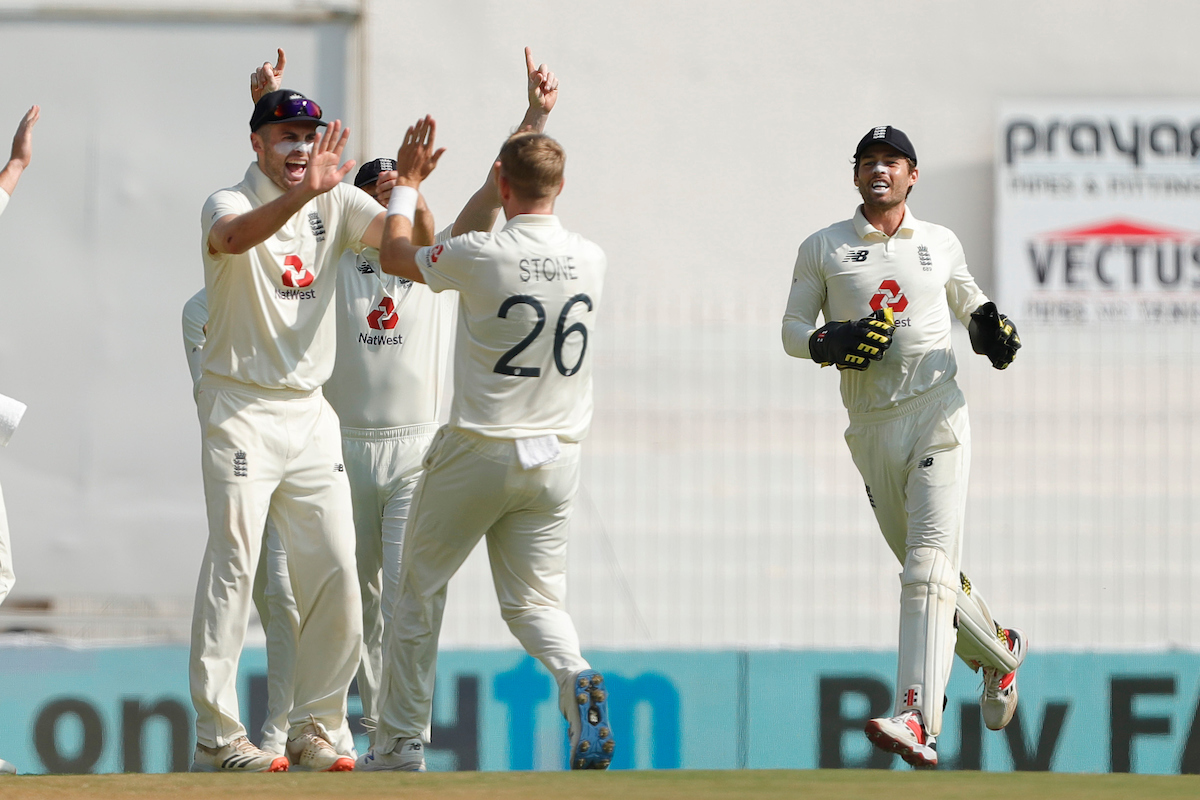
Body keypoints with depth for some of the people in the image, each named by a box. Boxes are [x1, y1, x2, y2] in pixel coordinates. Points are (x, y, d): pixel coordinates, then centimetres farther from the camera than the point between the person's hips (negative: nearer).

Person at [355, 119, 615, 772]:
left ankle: (401, 741, 16)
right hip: (556, 456, 4)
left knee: (420, 588, 13)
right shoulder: (590, 260, -1)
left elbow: (395, 257, 3)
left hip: (478, 454, -4)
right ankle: (574, 676, -23)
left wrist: (407, 183, 18)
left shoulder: (481, 256, -15)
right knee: (532, 599, 10)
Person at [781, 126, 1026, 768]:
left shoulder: (941, 244, 11)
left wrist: (987, 323, 4)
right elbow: (792, 329, 7)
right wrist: (828, 343, -15)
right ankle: (997, 652, 41)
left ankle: (918, 723, -30)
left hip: (936, 414, -2)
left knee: (929, 566, -18)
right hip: (871, 428, 2)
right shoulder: (823, 249, 8)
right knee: (922, 571, 11)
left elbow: (968, 299, 27)